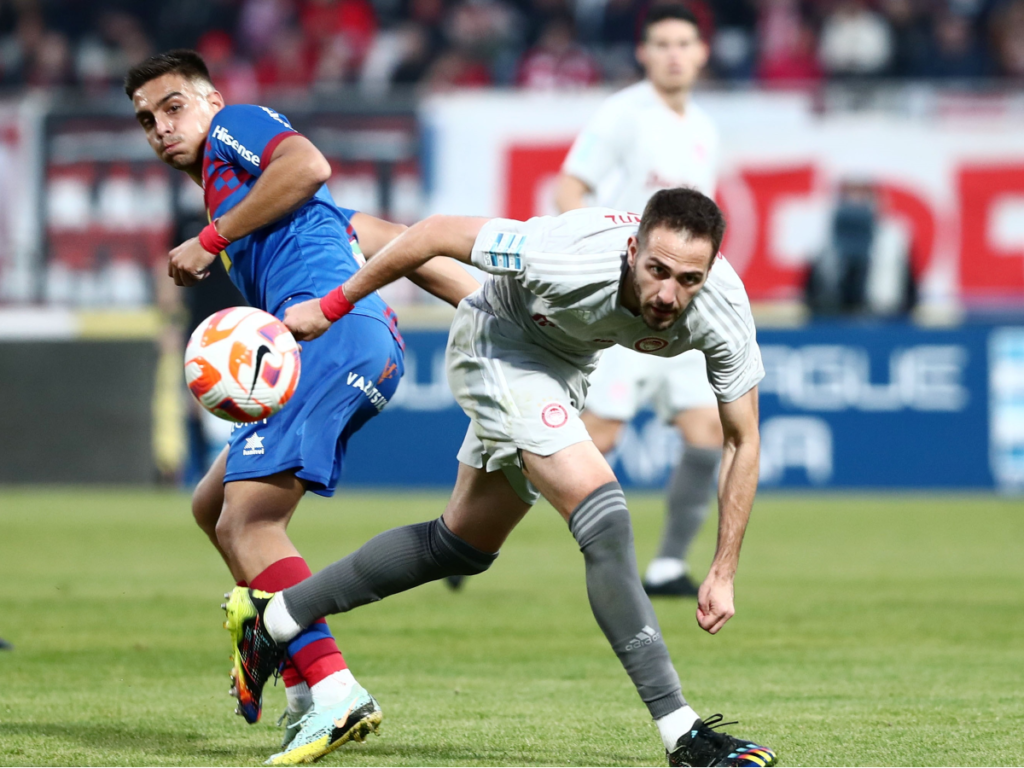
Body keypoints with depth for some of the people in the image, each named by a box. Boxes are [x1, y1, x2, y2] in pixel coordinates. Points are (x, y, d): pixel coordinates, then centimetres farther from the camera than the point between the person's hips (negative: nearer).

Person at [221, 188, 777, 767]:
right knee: (603, 515, -24)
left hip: (565, 365, 6)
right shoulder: (566, 257, -40)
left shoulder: (723, 311, -29)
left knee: (465, 546, 20)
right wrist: (331, 307, -16)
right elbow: (438, 233, -26)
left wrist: (724, 573, -17)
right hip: (499, 343, -6)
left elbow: (742, 442, -15)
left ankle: (272, 617, 35)